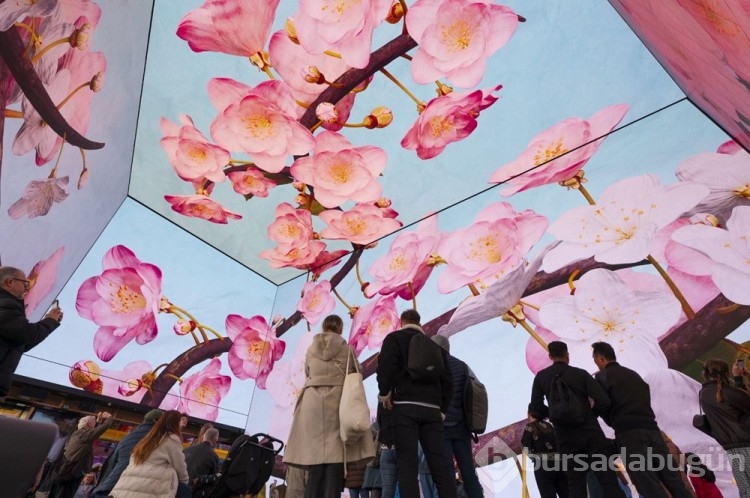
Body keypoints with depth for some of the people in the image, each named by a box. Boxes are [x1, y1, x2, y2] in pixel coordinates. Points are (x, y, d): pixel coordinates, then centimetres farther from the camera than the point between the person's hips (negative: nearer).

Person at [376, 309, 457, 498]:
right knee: (440, 464, 6)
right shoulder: (435, 346, 22)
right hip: (432, 408, 5)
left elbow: (386, 365, -9)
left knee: (407, 463, -4)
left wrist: (384, 393, 3)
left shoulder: (395, 338, 7)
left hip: (406, 406, -4)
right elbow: (447, 380, 18)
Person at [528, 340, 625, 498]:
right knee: (608, 480, 2)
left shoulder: (541, 377, 2)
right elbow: (603, 401, -8)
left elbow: (535, 407, -1)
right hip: (590, 432, -1)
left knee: (575, 484, 8)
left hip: (566, 437, 1)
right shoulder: (581, 373, -1)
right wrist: (590, 415, 11)